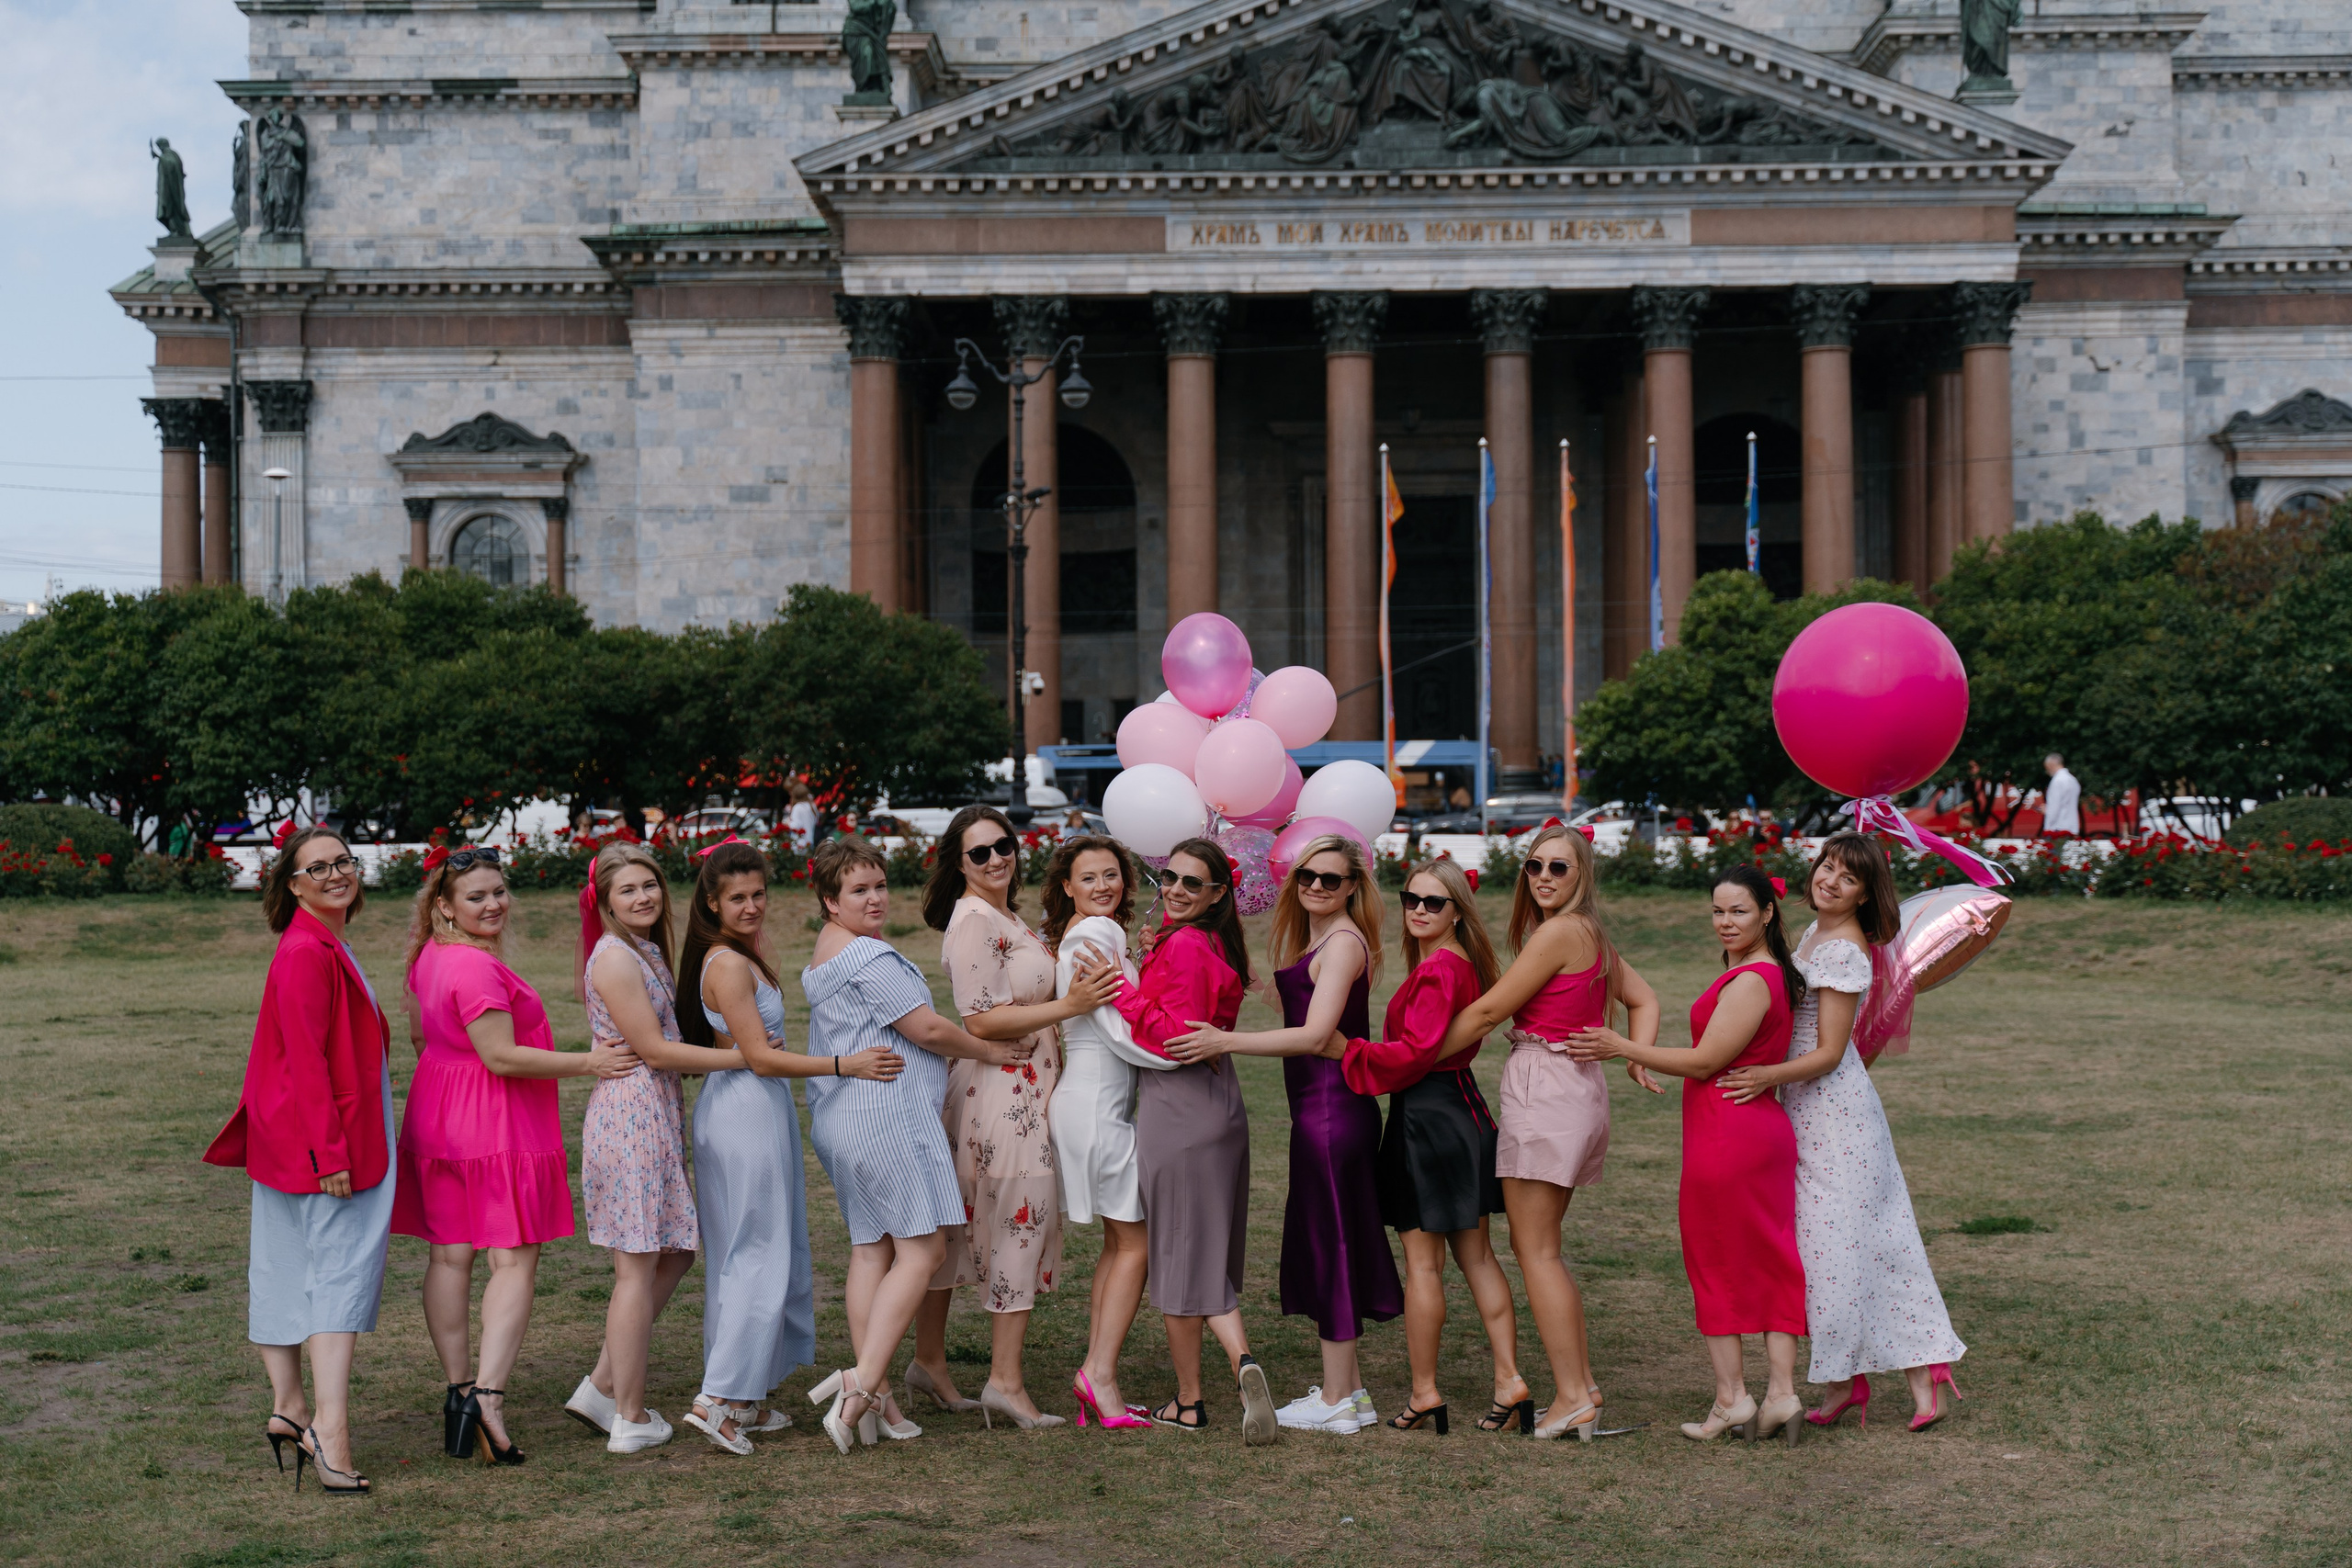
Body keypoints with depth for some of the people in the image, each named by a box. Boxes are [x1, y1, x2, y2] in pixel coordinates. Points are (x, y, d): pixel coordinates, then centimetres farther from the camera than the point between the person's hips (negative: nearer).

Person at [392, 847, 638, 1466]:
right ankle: (488, 1394, -16)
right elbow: (502, 1056, -23)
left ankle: (458, 1390, 18)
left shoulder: (429, 958, 9)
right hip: (497, 1125, -9)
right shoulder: (477, 967, -21)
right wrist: (586, 1063, -16)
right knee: (515, 1259, -6)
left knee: (449, 1254, 11)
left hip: (439, 1115, 9)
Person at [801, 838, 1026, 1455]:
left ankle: (870, 1396, 7)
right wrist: (988, 1051, 0)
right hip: (887, 1113, -10)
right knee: (921, 1250, -9)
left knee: (871, 1249, 8)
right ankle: (865, 1381, -17)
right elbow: (927, 1029, -14)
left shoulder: (823, 955, 20)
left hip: (839, 1120, 10)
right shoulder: (869, 957, -14)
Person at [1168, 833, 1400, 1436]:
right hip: (1320, 1108, 10)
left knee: (1330, 1242, -3)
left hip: (1332, 1108, -10)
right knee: (1326, 1243, 14)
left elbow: (1314, 1035, -23)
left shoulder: (1344, 943, -14)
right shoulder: (1313, 941, 16)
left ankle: (1337, 1402, 4)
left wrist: (1225, 1042, -25)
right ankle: (1348, 1387, 23)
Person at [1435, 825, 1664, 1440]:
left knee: (1536, 1252, -5)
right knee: (1538, 1246, 15)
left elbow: (1488, 1011, -11)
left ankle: (1573, 1396, -5)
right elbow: (1644, 1000, 23)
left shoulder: (1559, 932, -14)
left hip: (1544, 1087, -9)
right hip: (1580, 1089, 9)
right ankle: (1583, 1385, 15)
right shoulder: (1592, 935, 14)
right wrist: (1639, 1060, 12)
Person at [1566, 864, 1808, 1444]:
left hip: (1726, 1134, -9)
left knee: (1714, 1263, 1)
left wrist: (1620, 1047, -10)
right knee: (1769, 1262, 8)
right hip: (1765, 1130, 9)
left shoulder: (1749, 981, -17)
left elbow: (1705, 1062, -16)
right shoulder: (1773, 974, 14)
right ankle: (1782, 1392, 9)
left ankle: (1731, 1397, 6)